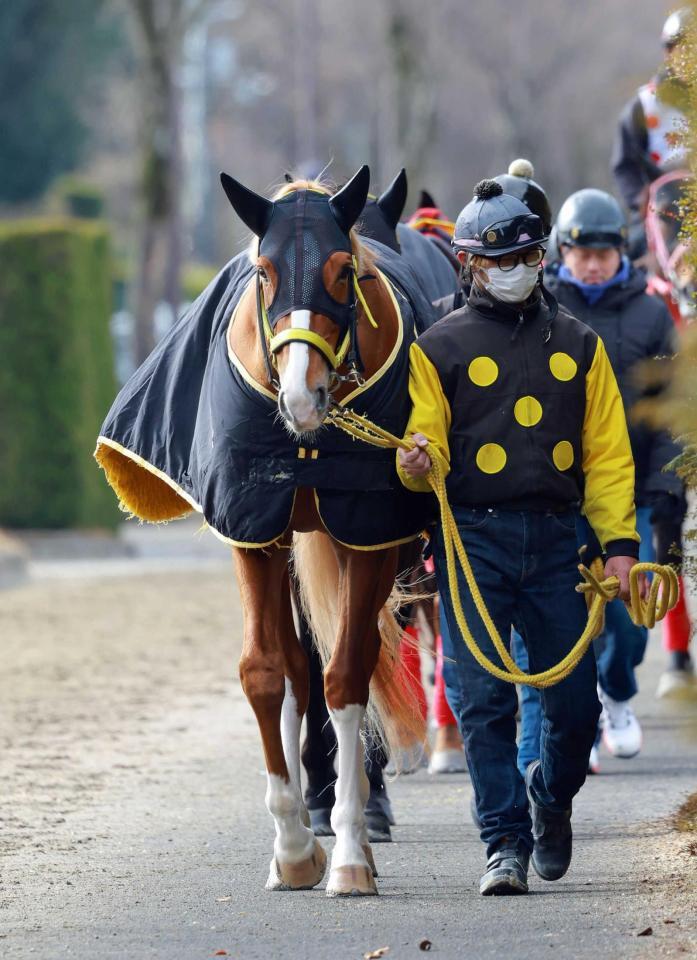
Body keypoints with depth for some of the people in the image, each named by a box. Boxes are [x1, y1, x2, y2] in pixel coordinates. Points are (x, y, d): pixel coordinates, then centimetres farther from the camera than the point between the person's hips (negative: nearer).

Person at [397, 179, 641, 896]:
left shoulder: (577, 344, 14)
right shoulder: (439, 348, 6)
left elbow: (607, 452, 12)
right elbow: (428, 440, 3)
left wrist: (620, 543, 3)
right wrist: (416, 466, -22)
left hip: (555, 540, 2)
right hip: (474, 539, -2)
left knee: (575, 700, 1)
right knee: (484, 702, -8)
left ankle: (551, 796, 30)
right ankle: (506, 842, -1)